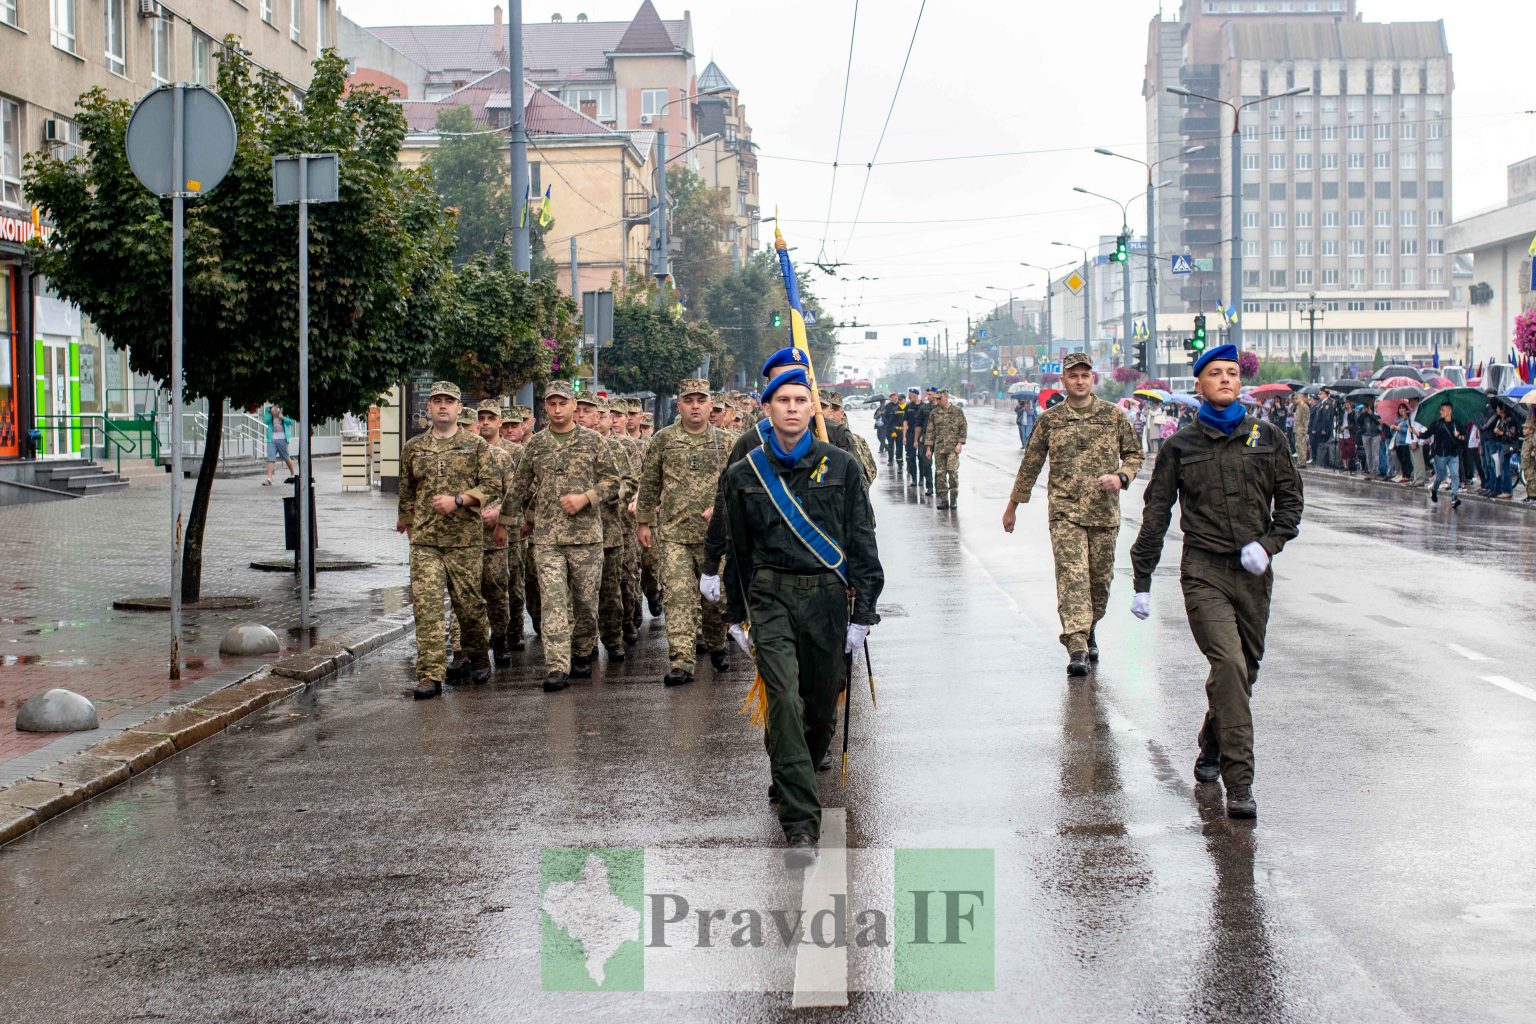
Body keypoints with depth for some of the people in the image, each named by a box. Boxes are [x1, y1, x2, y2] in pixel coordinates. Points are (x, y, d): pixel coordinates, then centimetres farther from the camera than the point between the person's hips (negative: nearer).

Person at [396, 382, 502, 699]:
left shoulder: (475, 445, 4)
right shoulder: (413, 448, 11)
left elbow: (492, 485, -3)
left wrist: (458, 500, -13)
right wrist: (406, 522, 23)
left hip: (465, 539, -1)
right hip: (424, 540, 1)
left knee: (469, 603, 5)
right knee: (426, 606, -9)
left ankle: (478, 658, 30)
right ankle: (430, 676, -10)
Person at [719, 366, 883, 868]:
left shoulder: (842, 466, 3)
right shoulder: (745, 474, 5)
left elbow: (862, 543, 3)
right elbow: (737, 551, 14)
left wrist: (862, 614, -1)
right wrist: (737, 616, 15)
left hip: (827, 597, 1)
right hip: (771, 597, -1)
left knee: (823, 707, 8)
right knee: (785, 702, -15)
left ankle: (791, 782, 39)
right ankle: (801, 826, -16)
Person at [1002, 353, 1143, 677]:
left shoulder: (1114, 415, 5)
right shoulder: (1049, 419, 4)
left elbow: (1135, 453, 13)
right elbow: (1030, 464, 11)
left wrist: (1121, 476, -7)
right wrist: (1012, 506, 15)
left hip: (1104, 512, 2)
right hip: (1065, 512, -2)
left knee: (1100, 577, 9)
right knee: (1072, 575, -14)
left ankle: (1088, 630, 34)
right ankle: (1077, 647, -20)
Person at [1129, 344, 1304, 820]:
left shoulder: (1268, 439, 10)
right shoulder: (1181, 446, 6)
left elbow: (1290, 500, 13)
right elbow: (1156, 514, 9)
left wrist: (1268, 543, -5)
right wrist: (1142, 581, 8)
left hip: (1253, 573, 3)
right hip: (1204, 571, -3)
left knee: (1244, 671, 11)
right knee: (1229, 665, -19)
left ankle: (1212, 746, 39)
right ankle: (1239, 784, -20)